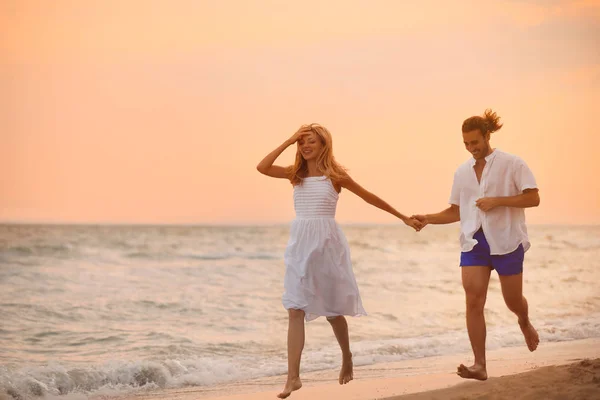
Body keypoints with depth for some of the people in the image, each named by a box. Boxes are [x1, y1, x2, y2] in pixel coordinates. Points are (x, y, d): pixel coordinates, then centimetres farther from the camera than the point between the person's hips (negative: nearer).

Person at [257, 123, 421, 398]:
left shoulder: (335, 175, -1)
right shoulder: (296, 173, 8)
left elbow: (370, 198, 8)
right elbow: (262, 168, -7)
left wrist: (403, 217, 12)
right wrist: (288, 141, -7)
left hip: (326, 243, -2)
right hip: (300, 244, 3)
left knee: (332, 309, 9)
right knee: (295, 310, -7)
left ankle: (347, 358, 36)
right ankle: (293, 377, -9)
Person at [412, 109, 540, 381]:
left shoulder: (512, 164, -4)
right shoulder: (462, 172, 10)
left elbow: (533, 198, -10)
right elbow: (456, 211, 16)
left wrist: (497, 200, -20)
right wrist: (428, 219, 0)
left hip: (506, 241, -3)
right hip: (474, 242, 3)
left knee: (513, 300, 9)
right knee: (473, 302, -10)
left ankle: (525, 323, 47)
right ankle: (479, 365, -10)